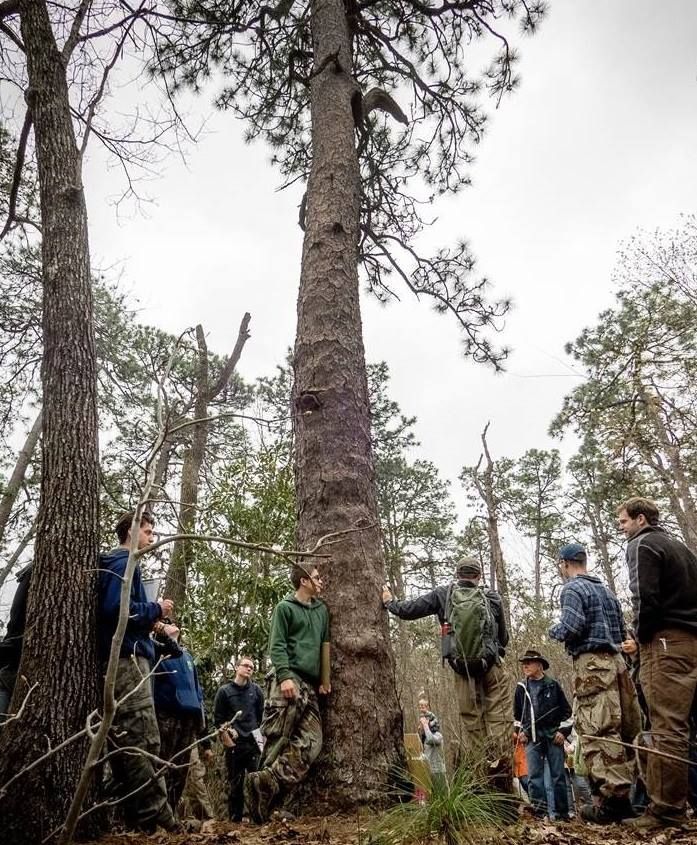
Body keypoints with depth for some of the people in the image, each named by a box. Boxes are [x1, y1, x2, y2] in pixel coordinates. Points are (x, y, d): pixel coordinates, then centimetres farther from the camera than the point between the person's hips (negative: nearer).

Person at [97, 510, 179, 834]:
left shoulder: (116, 563, 21)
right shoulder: (124, 563, -8)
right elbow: (115, 609, -22)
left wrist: (149, 623, 15)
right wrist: (156, 610, -10)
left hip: (119, 659, 10)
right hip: (127, 659, -10)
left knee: (124, 742, 9)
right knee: (143, 741, -12)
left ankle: (137, 817, 13)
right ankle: (156, 816, -11)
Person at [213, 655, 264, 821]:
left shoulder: (256, 690, 7)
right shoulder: (224, 691, 1)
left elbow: (261, 715, 12)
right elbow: (218, 718, 2)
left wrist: (256, 732, 6)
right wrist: (226, 736, -6)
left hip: (253, 742, 1)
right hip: (233, 744, -1)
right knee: (235, 784, 6)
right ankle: (235, 820, 16)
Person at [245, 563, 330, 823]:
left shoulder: (321, 610, 21)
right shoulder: (285, 608, 2)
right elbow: (276, 645, -6)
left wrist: (324, 680, 15)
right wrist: (284, 676, -19)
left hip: (310, 684, 6)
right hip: (288, 679, -6)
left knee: (311, 741, -7)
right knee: (279, 736, -13)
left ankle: (268, 783, -11)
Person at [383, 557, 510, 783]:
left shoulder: (443, 594, 2)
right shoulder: (492, 598, 3)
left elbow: (409, 610, 1)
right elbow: (504, 636, 14)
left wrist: (389, 602, 20)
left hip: (461, 666, 1)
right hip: (491, 666, -1)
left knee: (470, 718, 11)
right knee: (498, 714, 6)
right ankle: (498, 762, -5)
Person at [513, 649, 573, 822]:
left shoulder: (553, 685, 1)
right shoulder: (521, 688, 9)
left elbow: (566, 710, 6)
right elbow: (517, 713, 20)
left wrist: (564, 730, -2)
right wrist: (519, 730, 10)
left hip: (553, 735, -2)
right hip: (532, 737, 2)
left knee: (558, 774, 4)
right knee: (534, 775, -5)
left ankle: (563, 812, 15)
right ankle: (539, 809, 0)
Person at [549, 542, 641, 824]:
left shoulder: (572, 589, -5)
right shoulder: (606, 590, 20)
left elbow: (571, 628, -17)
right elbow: (622, 632, 21)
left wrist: (553, 631, 3)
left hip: (592, 663, -9)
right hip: (615, 660, 9)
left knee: (597, 731, -9)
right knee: (622, 729, 9)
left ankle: (614, 798, -13)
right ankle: (623, 791, 14)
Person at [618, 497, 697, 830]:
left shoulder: (642, 545, -5)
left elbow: (645, 597, -16)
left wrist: (640, 635, -2)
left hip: (665, 641, -9)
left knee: (666, 726, -9)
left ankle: (666, 809, -7)